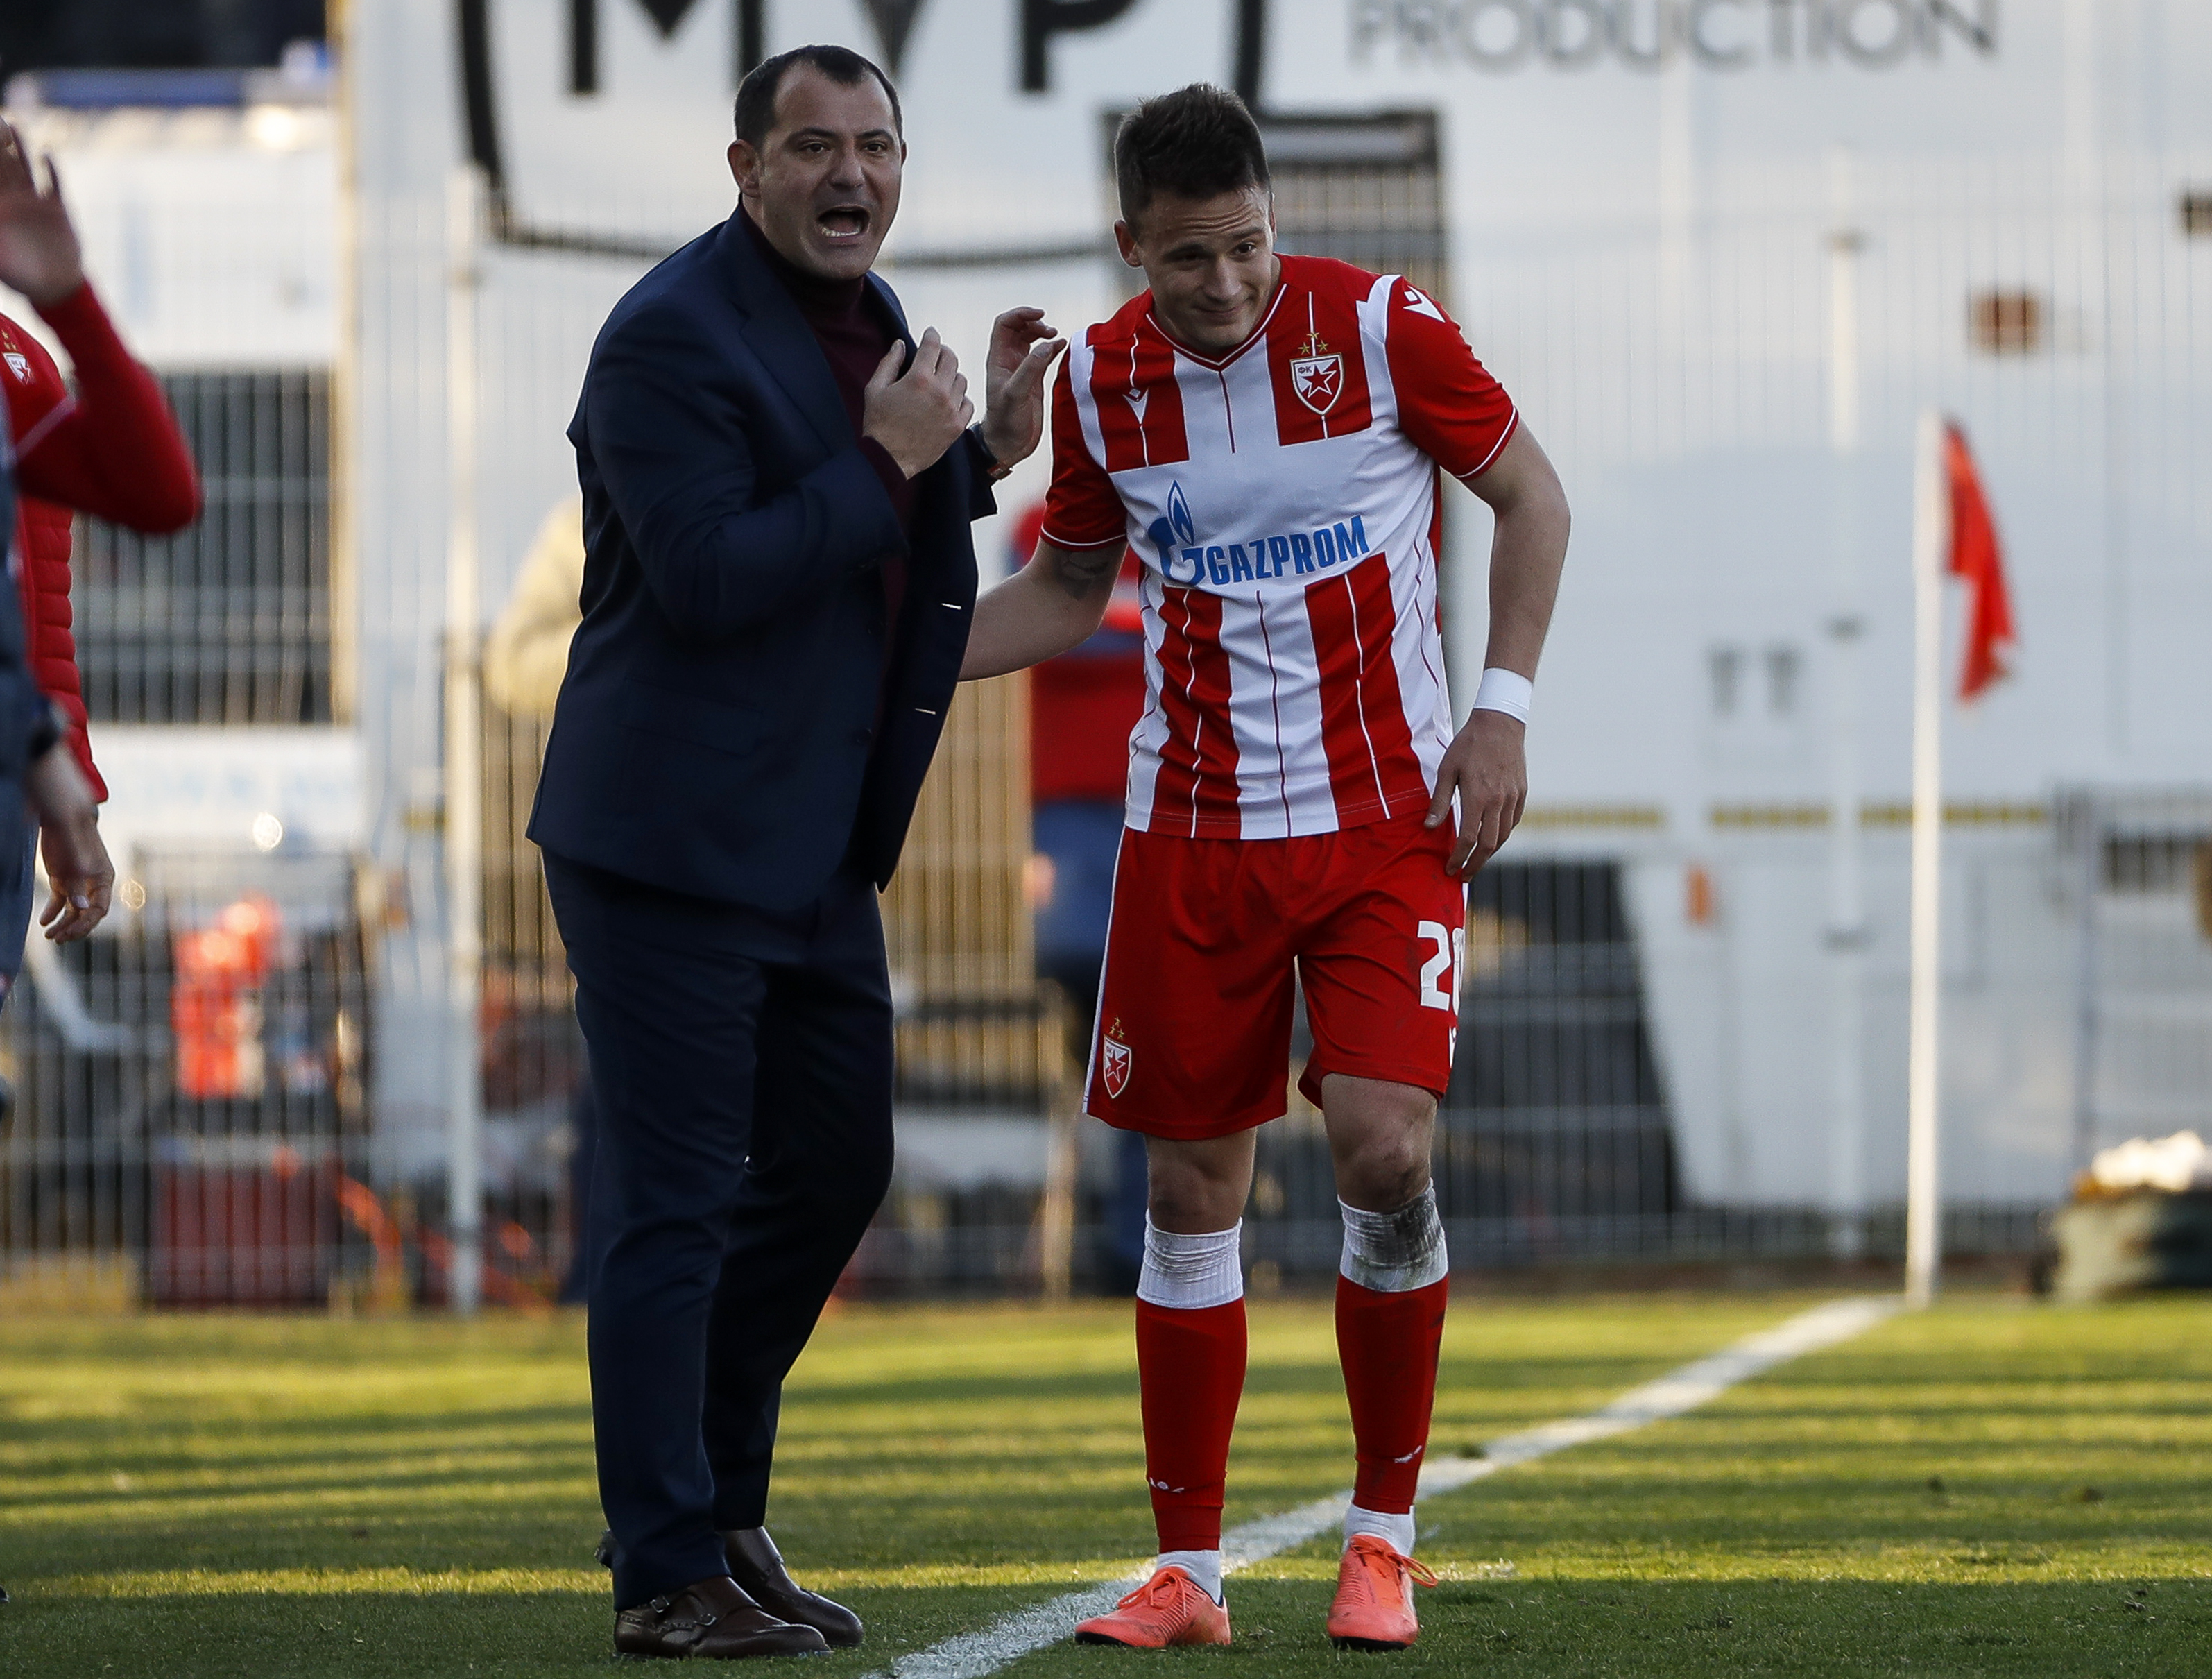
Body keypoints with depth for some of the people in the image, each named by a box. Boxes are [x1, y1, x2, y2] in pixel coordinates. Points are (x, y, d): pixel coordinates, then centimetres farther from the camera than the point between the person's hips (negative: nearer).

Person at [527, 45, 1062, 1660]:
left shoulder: (868, 318, 12)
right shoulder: (672, 334, -15)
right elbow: (711, 574, -24)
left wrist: (983, 451, 8)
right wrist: (888, 458, -20)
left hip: (816, 844, 9)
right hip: (671, 842, -9)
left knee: (835, 1167, 16)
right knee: (676, 1206, -6)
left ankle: (722, 1512, 29)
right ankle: (668, 1576, -1)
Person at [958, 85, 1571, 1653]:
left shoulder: (1379, 326, -9)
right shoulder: (1100, 381, 0)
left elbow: (1531, 493, 2)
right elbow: (1065, 588, 16)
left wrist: (1502, 710, -7)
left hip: (1388, 818, -3)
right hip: (1193, 832, 3)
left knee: (1385, 1148, -16)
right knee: (1191, 1189, 2)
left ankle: (1385, 1536, 1)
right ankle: (1187, 1568, 11)